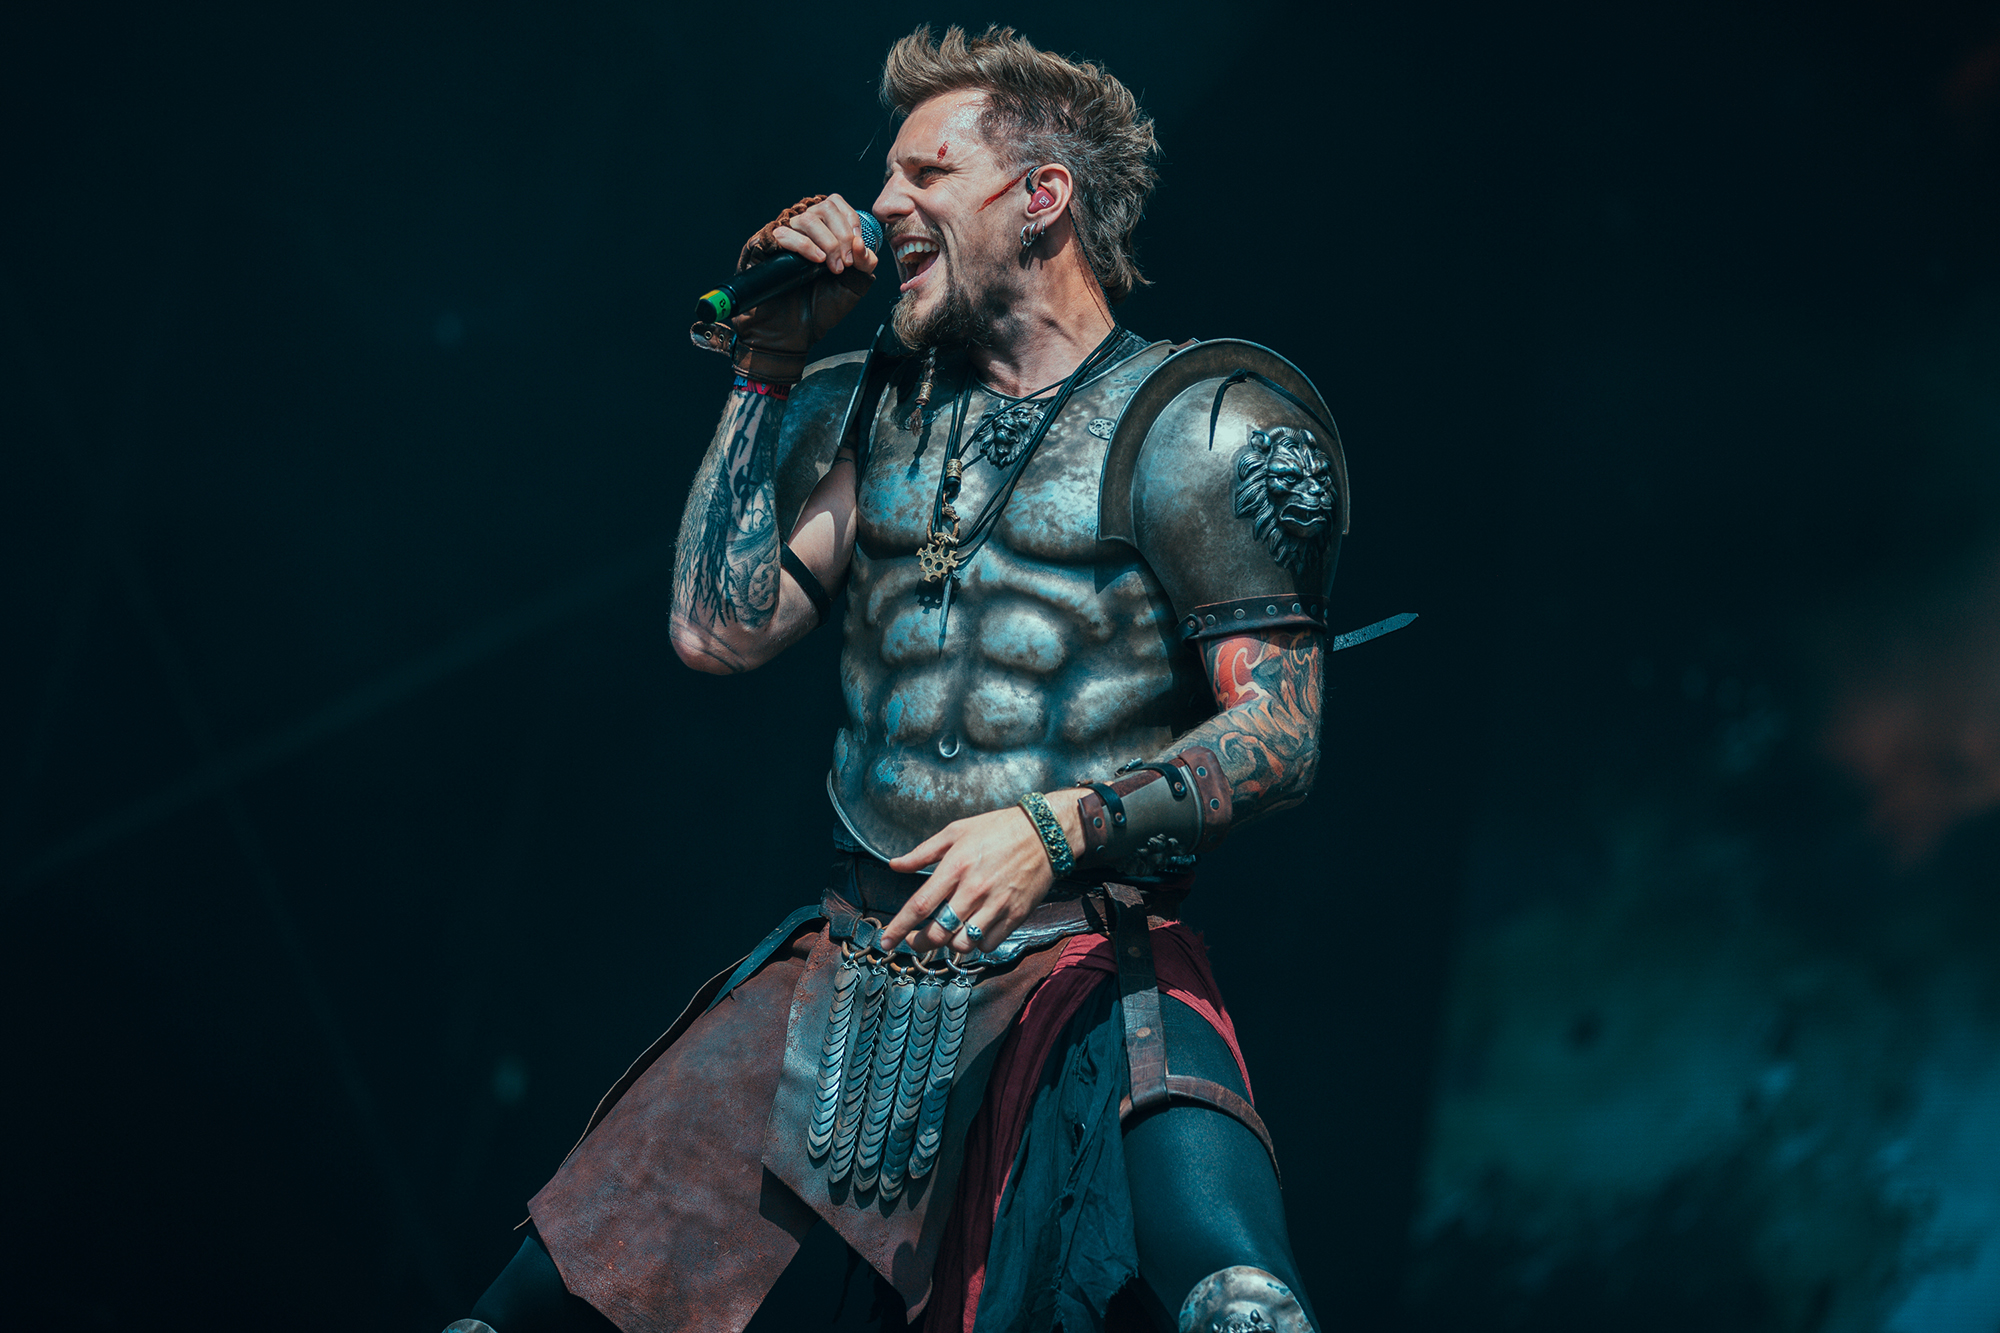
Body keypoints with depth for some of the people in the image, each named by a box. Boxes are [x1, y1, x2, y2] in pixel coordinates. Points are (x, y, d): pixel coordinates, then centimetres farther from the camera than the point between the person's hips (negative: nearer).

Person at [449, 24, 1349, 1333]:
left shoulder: (1198, 425, -2)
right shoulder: (865, 407, 14)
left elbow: (1283, 734, -7)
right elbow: (720, 630, 5)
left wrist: (1063, 826, -21)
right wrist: (769, 368, 5)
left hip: (1088, 973, -4)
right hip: (846, 970, 5)